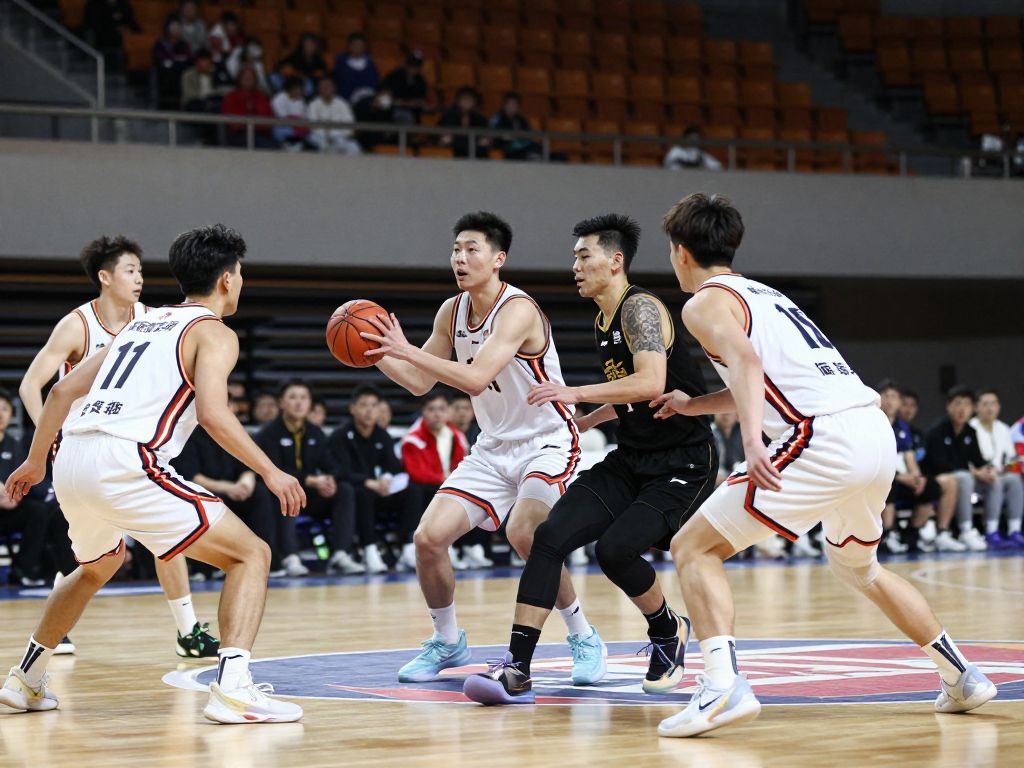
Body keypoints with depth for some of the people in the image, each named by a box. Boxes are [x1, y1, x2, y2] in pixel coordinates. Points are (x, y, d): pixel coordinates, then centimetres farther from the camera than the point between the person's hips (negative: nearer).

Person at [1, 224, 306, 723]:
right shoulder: (214, 333, 4)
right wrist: (270, 473, -8)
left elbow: (64, 390, 26)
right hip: (126, 464, -8)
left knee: (98, 567, 37)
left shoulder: (143, 323, 26)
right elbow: (213, 414, -14)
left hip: (72, 459, 8)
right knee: (250, 554, -1)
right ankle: (232, 687, -18)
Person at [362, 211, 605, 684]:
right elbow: (420, 383, 9)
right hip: (495, 447, 7)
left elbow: (476, 378, -35)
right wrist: (378, 353, -7)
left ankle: (584, 638, -10)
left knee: (524, 533, -30)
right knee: (429, 536, -6)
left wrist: (407, 350, -37)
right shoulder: (453, 312, 1)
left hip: (548, 441, -7)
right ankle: (447, 642, 16)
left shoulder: (518, 310, -23)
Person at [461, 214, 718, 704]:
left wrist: (578, 394, -30)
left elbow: (651, 384, -31)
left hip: (683, 462, -9)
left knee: (615, 548, -25)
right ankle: (516, 670, -13)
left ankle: (669, 633, 7)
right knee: (550, 535, -10)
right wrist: (584, 422, 28)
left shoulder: (641, 308, -15)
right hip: (633, 457, 9)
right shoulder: (604, 322, 13)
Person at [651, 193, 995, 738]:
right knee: (857, 567, 32)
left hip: (825, 439, -8)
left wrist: (751, 437, -33)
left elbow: (745, 359, -19)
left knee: (694, 548, -3)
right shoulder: (764, 294, 28)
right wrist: (694, 405, 48)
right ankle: (962, 677, 33)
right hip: (877, 430, 8)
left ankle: (723, 684, -23)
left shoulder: (705, 303, 3)